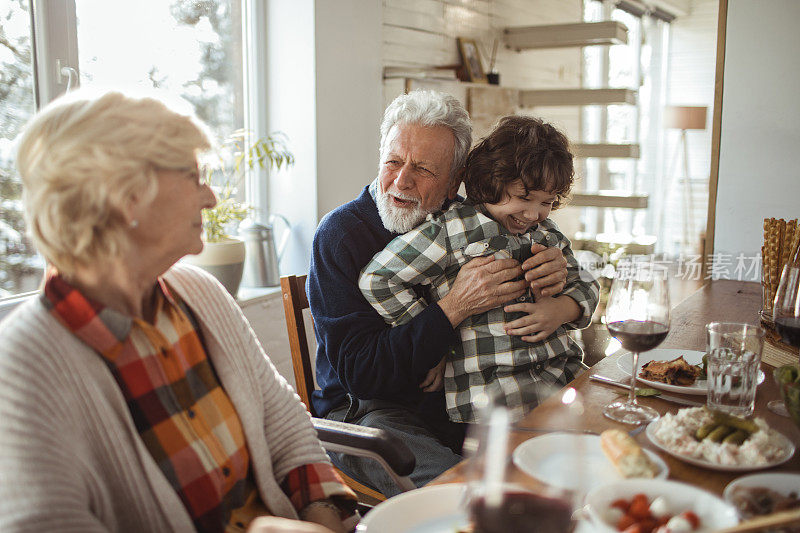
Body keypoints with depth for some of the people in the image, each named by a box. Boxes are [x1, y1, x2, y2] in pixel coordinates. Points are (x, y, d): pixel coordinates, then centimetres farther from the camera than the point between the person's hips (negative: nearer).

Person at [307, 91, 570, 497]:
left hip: (461, 404, 5)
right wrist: (454, 308, -28)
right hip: (363, 410, -5)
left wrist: (554, 274, -14)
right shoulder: (340, 235, -13)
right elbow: (359, 371, -20)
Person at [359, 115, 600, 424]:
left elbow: (584, 285, 22)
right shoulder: (452, 230, -6)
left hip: (564, 372, 7)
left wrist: (563, 309, -2)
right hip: (492, 384, -7)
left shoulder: (547, 233, 16)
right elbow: (377, 279, -6)